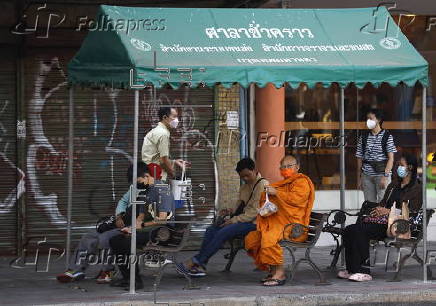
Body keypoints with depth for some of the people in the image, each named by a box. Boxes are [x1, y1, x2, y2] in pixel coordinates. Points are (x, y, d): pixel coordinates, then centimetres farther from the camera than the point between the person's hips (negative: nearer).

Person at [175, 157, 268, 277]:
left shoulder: (262, 185, -9)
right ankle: (200, 266, -19)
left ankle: (195, 261, -25)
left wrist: (234, 220, -17)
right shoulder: (245, 187, 21)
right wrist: (230, 211, 2)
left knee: (223, 232, -27)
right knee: (211, 230, -8)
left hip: (253, 222, -9)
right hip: (242, 220, 9)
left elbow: (255, 211, -16)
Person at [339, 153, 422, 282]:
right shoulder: (394, 185, 27)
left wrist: (387, 211, -13)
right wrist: (379, 209, 2)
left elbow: (411, 211, -9)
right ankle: (351, 269, -18)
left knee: (360, 231, -30)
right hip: (381, 218, 8)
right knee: (349, 230, -16)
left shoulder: (416, 189, 2)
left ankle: (364, 272, -29)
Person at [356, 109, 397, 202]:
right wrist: (359, 178, 8)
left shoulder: (387, 136, 0)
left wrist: (385, 176, -15)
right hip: (367, 175, 3)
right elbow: (360, 158, 12)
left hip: (382, 174, -3)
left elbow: (391, 158, -5)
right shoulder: (364, 137, 10)